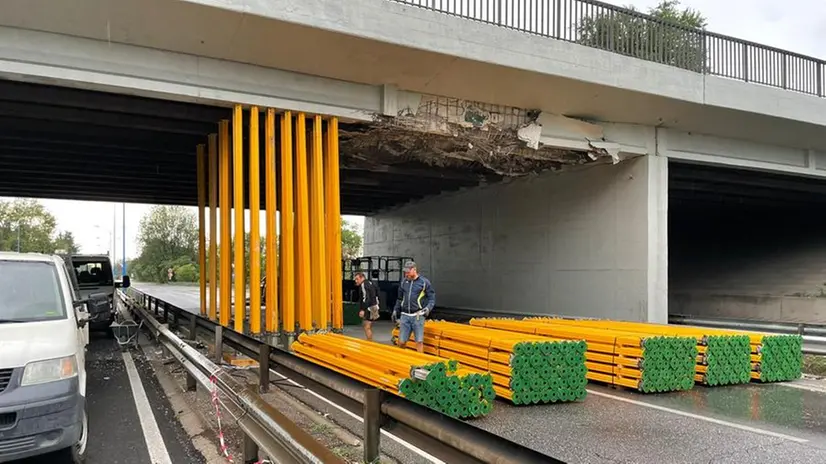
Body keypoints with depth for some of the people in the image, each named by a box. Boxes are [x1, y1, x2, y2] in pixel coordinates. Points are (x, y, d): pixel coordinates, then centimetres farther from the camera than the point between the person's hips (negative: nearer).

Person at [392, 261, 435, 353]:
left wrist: (428, 308, -16)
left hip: (418, 316, -4)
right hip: (405, 315, 4)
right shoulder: (404, 282, 10)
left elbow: (432, 298, 1)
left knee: (419, 341, -3)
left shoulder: (424, 282, -2)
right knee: (401, 342, 4)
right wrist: (395, 310, 18)